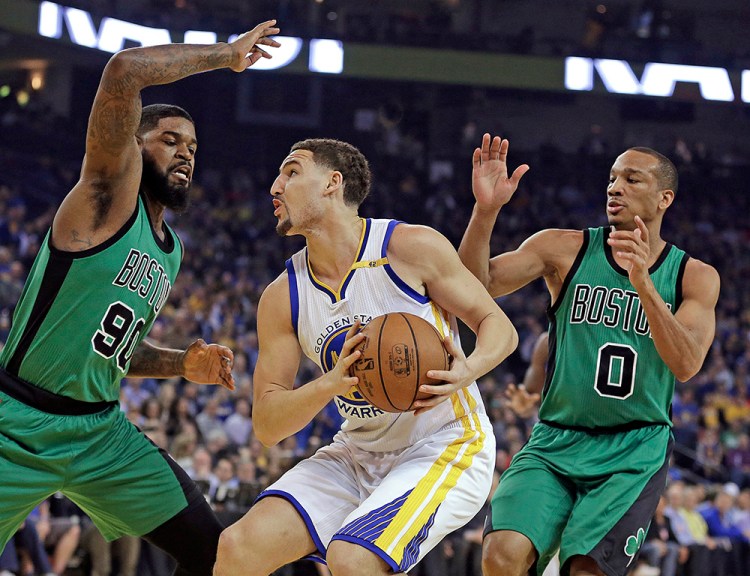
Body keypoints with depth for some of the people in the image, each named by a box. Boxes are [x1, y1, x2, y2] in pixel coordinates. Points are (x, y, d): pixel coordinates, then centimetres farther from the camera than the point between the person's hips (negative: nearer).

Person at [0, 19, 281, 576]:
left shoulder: (172, 250, 16)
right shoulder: (111, 193, -8)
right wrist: (226, 54, -14)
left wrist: (184, 364, 6)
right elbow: (124, 72, -25)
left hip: (101, 430, 8)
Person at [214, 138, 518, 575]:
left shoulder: (412, 248, -12)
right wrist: (331, 383, -23)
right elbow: (266, 425, -3)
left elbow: (499, 326, -5)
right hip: (359, 454, 5)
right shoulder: (282, 298, 0)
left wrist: (469, 371, -28)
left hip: (443, 450, -5)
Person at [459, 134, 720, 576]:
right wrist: (486, 211, -26)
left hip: (635, 453, -1)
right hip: (555, 443, 1)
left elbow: (685, 364, -14)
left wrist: (642, 283, -27)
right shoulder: (566, 249, 2)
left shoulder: (695, 277, 3)